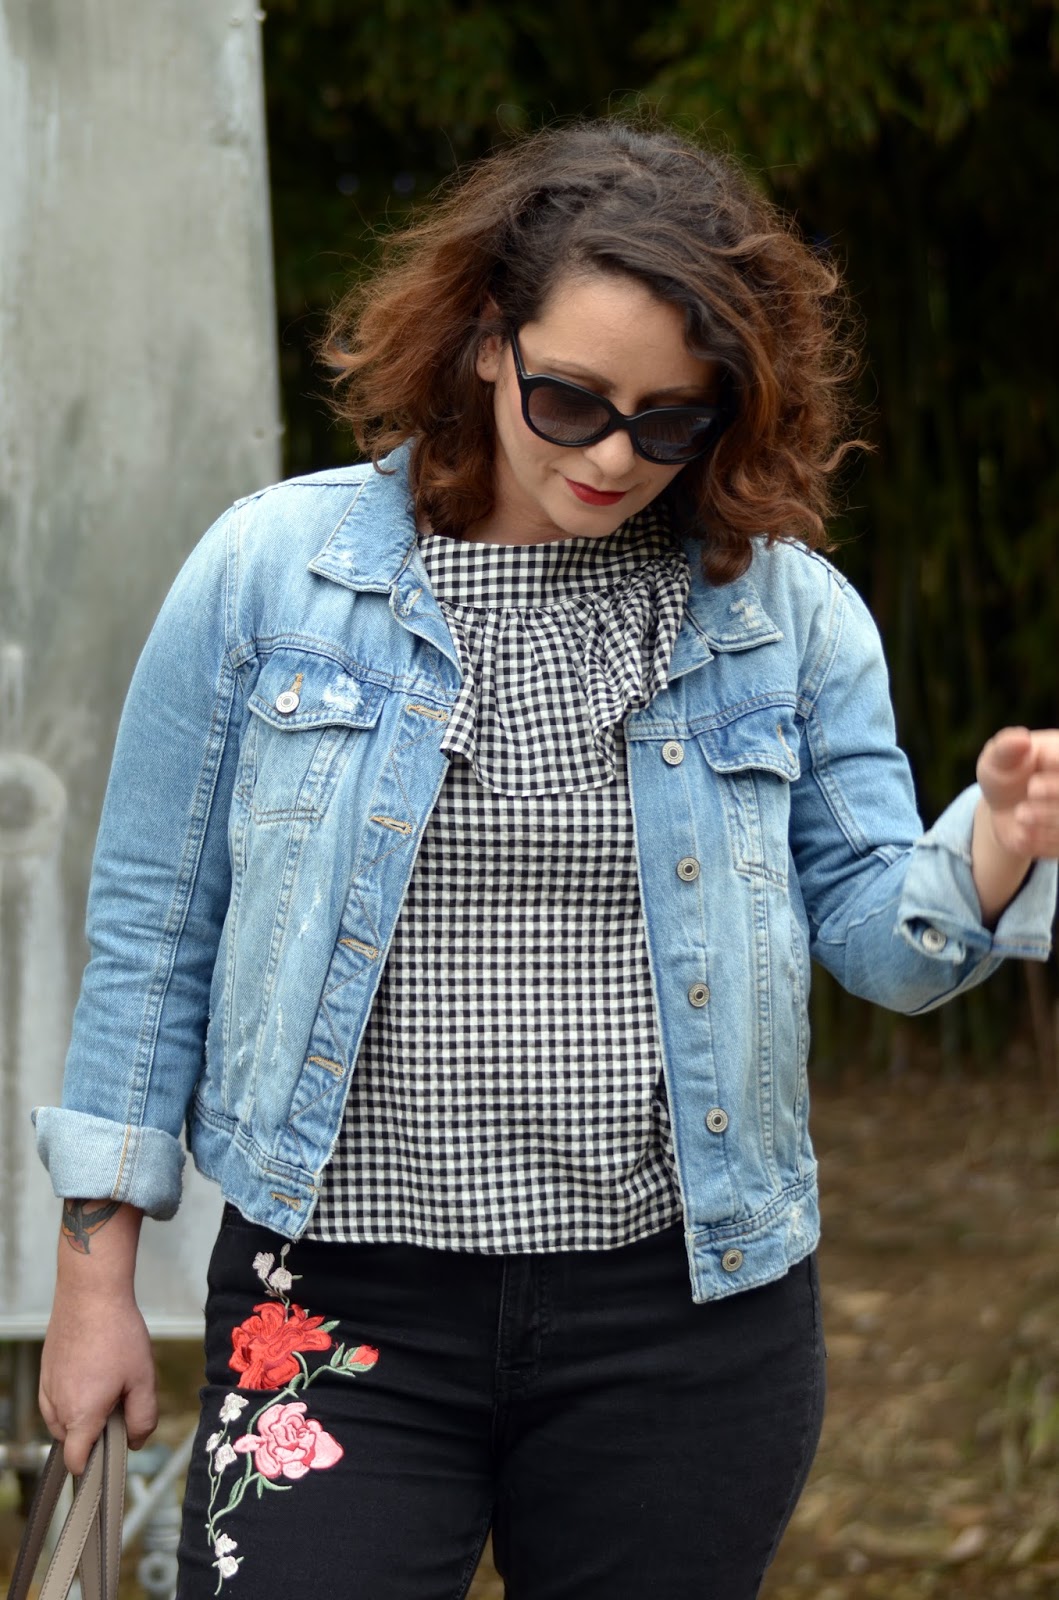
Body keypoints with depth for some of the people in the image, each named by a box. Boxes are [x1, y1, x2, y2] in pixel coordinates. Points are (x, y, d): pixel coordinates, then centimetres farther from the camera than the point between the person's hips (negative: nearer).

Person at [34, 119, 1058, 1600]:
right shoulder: (268, 570, -2)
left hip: (688, 1312, 2)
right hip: (342, 1308, -1)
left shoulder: (788, 607, 2)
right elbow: (152, 934, 4)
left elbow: (873, 931, 3)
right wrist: (95, 1275, 4)